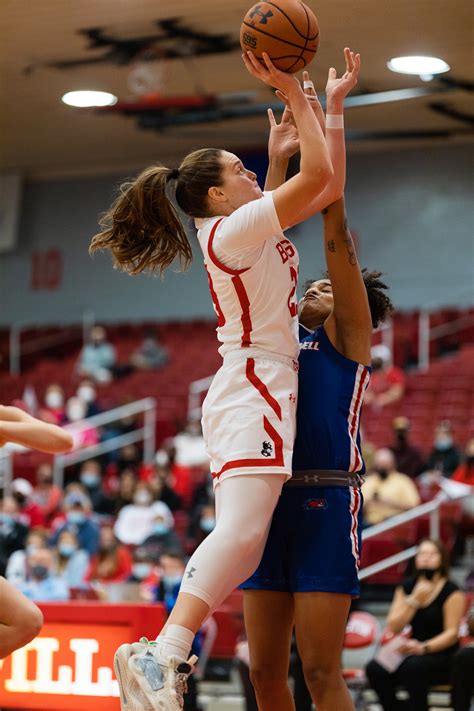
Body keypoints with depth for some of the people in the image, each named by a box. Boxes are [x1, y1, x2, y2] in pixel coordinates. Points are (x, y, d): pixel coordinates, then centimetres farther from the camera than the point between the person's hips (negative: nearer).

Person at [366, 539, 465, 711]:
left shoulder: (451, 591, -3)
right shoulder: (406, 588, 12)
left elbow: (452, 632, -11)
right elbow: (393, 628, 3)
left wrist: (423, 648, -26)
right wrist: (414, 600, -10)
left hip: (442, 655, -5)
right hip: (412, 651, 5)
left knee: (413, 666, -37)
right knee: (375, 668, -24)